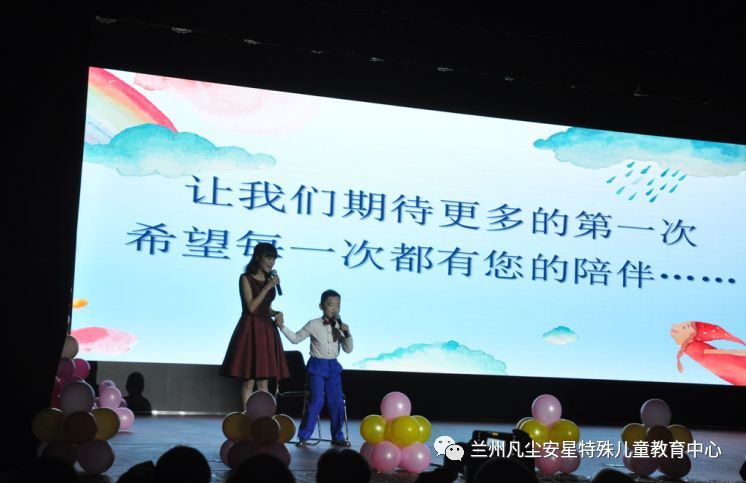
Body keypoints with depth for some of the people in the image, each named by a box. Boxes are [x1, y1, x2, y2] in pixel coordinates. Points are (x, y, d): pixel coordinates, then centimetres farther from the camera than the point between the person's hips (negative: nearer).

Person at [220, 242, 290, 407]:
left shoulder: (270, 279, 13)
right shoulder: (246, 278, -4)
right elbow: (251, 307, -13)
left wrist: (276, 313, -2)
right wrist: (268, 287, -15)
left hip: (267, 330, 6)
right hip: (251, 329, -6)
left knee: (264, 382, 5)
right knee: (249, 380, -5)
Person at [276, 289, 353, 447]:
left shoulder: (340, 327, 3)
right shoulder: (313, 325, -5)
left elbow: (348, 349, 4)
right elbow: (295, 338, 2)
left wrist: (347, 333, -12)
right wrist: (282, 326, -8)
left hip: (333, 367, 4)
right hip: (317, 366, -4)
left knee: (337, 402, 3)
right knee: (317, 401, -9)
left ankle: (337, 436, 16)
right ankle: (303, 435, 2)